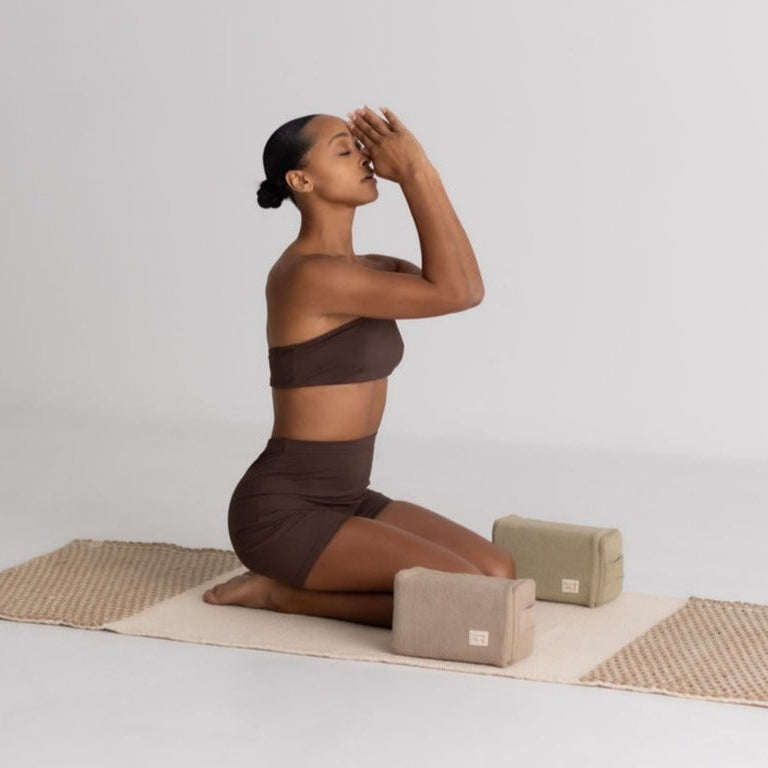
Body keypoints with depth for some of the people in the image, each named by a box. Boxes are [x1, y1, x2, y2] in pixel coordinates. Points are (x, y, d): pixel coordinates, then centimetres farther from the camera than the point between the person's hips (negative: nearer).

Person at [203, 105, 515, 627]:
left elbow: (468, 289, 1)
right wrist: (414, 172, -18)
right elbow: (452, 293, -22)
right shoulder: (308, 273, -19)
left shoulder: (361, 270, 11)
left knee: (499, 572, 0)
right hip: (284, 513, -9)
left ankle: (295, 580, 10)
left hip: (343, 501, 9)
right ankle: (281, 592, -2)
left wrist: (423, 174, -3)